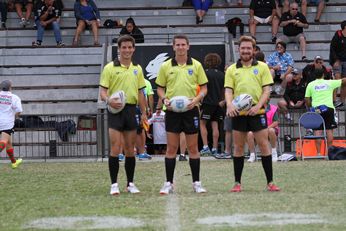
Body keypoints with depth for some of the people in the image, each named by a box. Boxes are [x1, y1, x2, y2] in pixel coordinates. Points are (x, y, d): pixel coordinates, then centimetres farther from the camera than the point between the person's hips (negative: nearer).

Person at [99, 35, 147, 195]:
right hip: (116, 110, -4)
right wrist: (109, 100, -26)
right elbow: (102, 91, -5)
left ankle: (130, 183, 14)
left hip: (131, 110, 4)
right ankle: (114, 184, -5)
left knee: (130, 149, 7)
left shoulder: (137, 69, 13)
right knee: (115, 148, -9)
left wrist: (144, 113, 12)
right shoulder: (110, 68, -2)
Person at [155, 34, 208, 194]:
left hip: (191, 110, 0)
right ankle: (169, 183, 6)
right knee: (171, 148, 1)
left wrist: (196, 99, -12)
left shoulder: (196, 65, 3)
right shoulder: (165, 66, 4)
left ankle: (196, 183, 11)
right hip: (172, 111, 0)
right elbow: (160, 87, 10)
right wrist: (164, 99, -9)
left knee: (193, 148, 4)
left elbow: (204, 88, 6)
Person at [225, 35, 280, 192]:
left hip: (257, 113, -1)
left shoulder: (262, 67, 7)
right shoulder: (231, 69, 10)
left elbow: (267, 89, 2)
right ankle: (237, 183, 11)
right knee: (238, 147, 5)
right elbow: (228, 90, 3)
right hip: (238, 113, 1)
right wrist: (229, 104, -17)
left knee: (264, 146, -2)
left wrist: (258, 105, -14)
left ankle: (270, 182, 2)